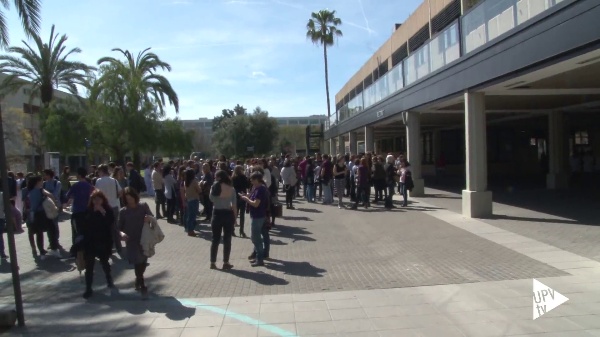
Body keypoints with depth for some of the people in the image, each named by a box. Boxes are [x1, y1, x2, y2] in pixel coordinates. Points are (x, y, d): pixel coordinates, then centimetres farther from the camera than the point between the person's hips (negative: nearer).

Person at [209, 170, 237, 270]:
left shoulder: (215, 187, -5)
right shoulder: (231, 189, -4)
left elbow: (211, 199, 8)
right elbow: (234, 205, -5)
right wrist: (235, 218, 3)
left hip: (217, 214, 1)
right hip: (228, 214, 0)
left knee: (215, 239, 10)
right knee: (227, 240, 7)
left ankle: (213, 262, 13)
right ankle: (226, 263, 10)